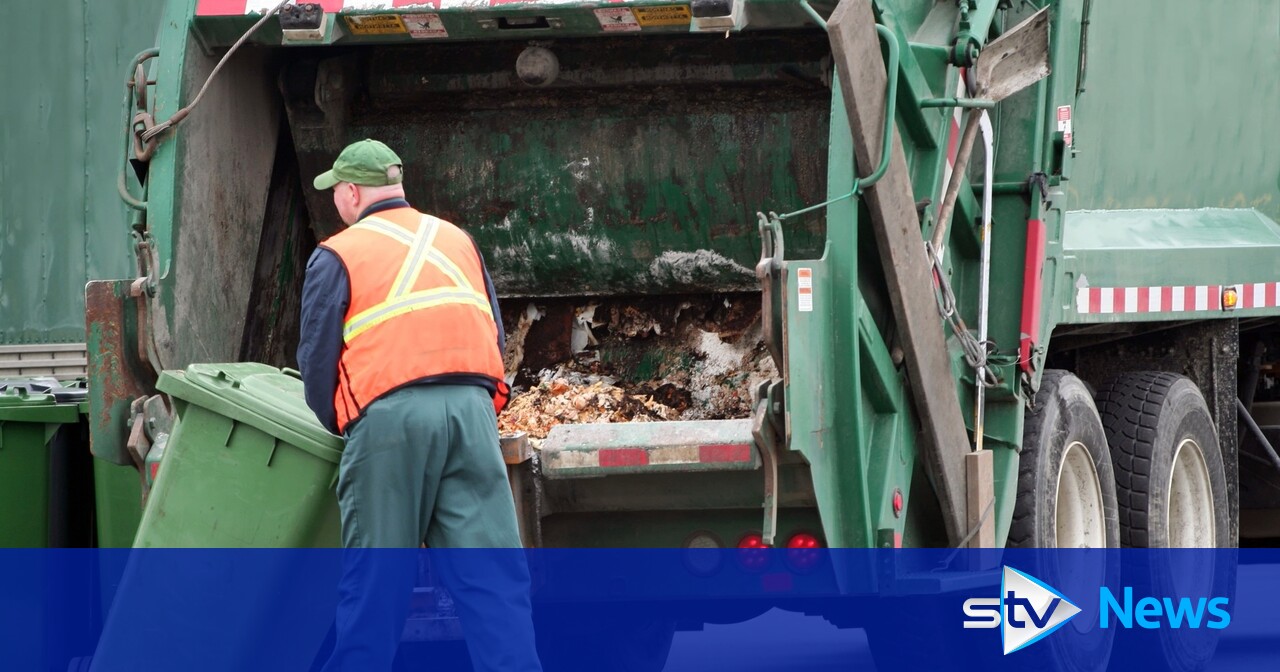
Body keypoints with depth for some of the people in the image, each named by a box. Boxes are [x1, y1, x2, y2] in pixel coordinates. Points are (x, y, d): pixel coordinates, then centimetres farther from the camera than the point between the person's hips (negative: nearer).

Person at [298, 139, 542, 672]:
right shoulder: (457, 242, 23)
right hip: (472, 408, 3)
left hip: (390, 414, -3)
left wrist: (337, 426, 20)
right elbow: (495, 335, 22)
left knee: (374, 580, 2)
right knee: (492, 573, -1)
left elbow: (317, 358, 5)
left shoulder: (338, 256, 9)